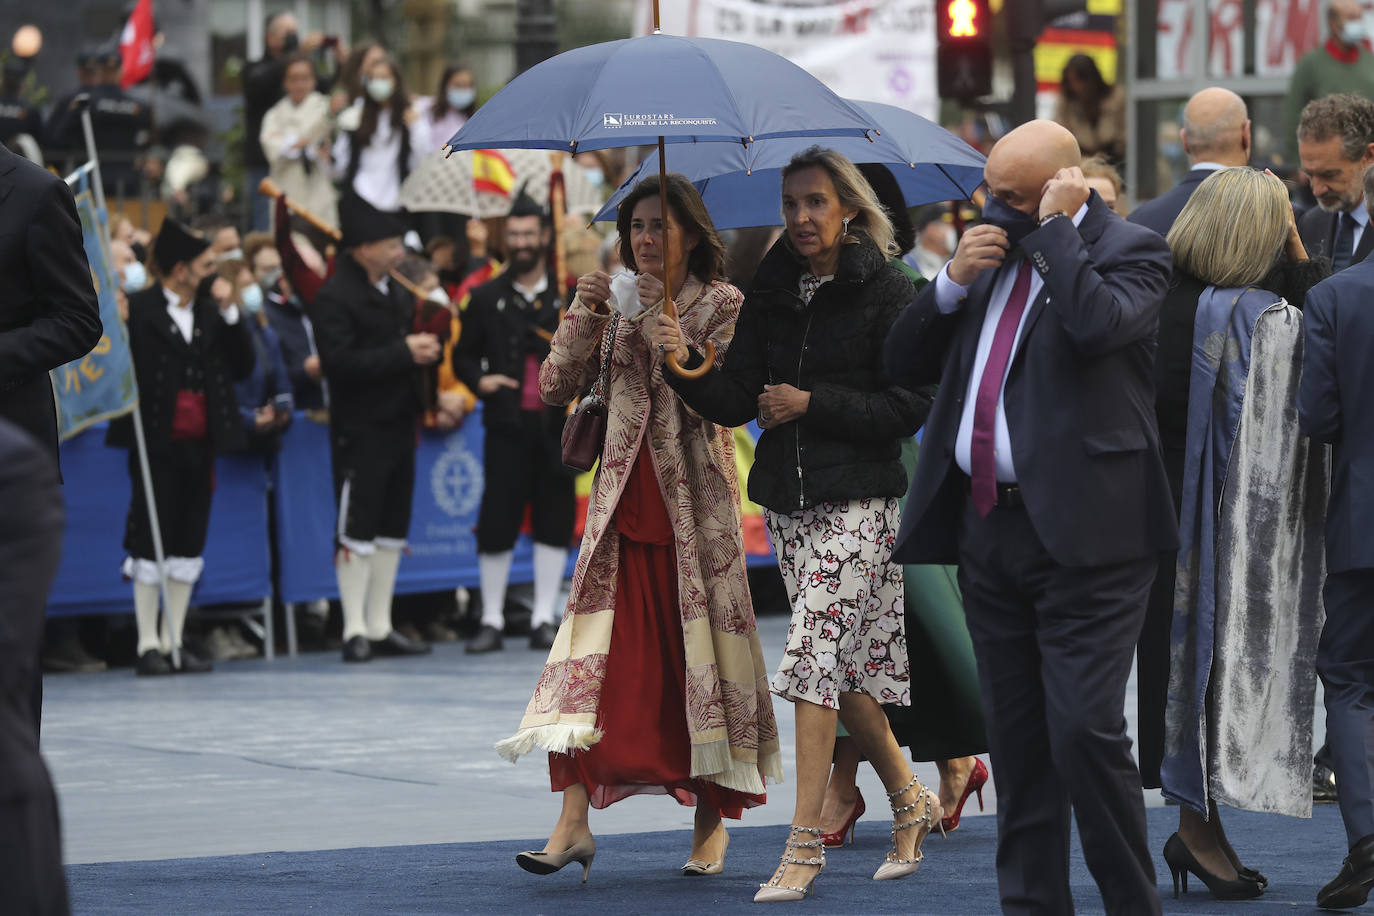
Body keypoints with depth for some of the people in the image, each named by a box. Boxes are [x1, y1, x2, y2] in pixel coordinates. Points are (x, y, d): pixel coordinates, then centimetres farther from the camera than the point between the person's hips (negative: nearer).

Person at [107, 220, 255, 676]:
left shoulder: (212, 311, 11)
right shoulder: (138, 309, -7)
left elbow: (243, 367, 5)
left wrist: (230, 312, -2)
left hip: (200, 443, 6)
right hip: (157, 445, -6)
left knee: (189, 543, 8)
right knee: (151, 543, -2)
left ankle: (173, 641, 16)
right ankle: (148, 644, 3)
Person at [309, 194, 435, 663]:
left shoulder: (398, 290, 15)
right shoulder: (333, 298, -12)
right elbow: (342, 361, -22)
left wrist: (426, 349, 5)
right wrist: (403, 353, -21)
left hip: (400, 425, 8)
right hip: (360, 430, -8)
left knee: (392, 527, 10)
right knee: (357, 529, -6)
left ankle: (380, 627, 17)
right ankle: (355, 630, -3)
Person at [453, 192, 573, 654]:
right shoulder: (487, 298, 7)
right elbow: (463, 355, 13)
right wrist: (479, 381, -7)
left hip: (556, 425, 0)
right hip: (507, 425, 0)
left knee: (554, 522, 2)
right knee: (496, 522, -3)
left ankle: (544, 619, 9)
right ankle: (491, 620, 5)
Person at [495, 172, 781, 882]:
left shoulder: (721, 305, 0)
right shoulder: (617, 305, 12)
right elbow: (555, 388, 5)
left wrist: (662, 319, -18)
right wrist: (582, 315, -9)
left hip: (694, 502, -3)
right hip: (623, 500, 3)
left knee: (699, 652, 1)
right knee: (596, 651, -8)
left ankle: (712, 822, 14)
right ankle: (574, 820, -12)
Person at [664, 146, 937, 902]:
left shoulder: (884, 292, -6)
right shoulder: (771, 292, 9)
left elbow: (907, 407, -9)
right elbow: (736, 402, 4)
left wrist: (811, 404, -13)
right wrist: (688, 365, -15)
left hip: (858, 500, -6)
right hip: (788, 498, 6)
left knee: (817, 654, -14)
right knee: (845, 668, 11)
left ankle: (804, 844, -13)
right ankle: (910, 803, 29)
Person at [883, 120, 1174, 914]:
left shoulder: (1129, 251, -5)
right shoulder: (991, 252, 15)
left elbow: (1098, 322, -27)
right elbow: (906, 365, 14)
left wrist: (1055, 226, -16)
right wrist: (953, 281, -1)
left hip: (1085, 530, -7)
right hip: (988, 523, 7)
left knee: (1085, 729, -12)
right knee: (1017, 739, 11)